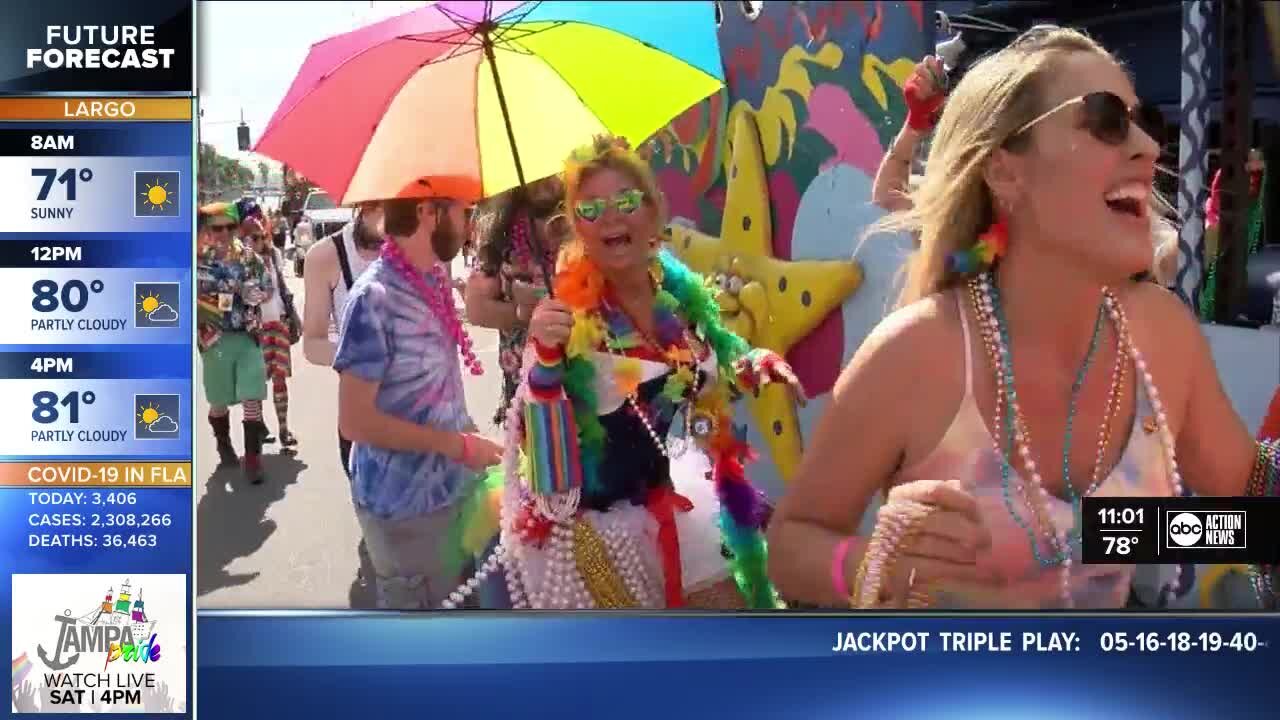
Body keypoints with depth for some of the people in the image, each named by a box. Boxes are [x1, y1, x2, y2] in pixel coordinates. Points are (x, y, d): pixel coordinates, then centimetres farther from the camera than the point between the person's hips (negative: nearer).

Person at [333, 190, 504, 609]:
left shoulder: (435, 279, 4)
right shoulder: (375, 298, -23)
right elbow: (355, 421, -23)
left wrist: (469, 436, 2)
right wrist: (460, 446, -19)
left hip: (453, 489, 8)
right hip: (406, 507, -8)